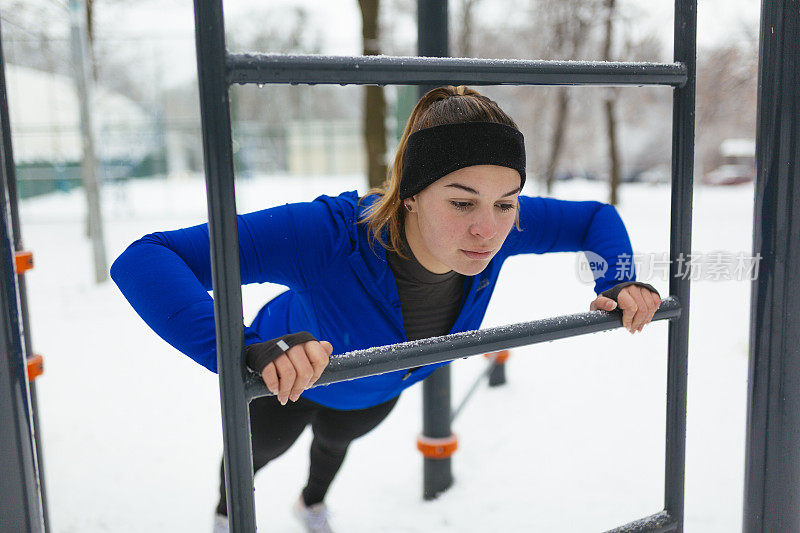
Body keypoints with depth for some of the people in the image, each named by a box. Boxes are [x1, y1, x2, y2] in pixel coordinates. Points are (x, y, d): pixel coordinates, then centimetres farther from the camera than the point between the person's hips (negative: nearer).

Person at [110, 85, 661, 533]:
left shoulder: (499, 226, -36)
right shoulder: (330, 233, -50)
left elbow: (596, 216, -15)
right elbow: (142, 260, -55)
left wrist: (618, 282, -34)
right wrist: (243, 350, -70)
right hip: (285, 381, -4)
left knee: (337, 438, 38)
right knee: (261, 449, 30)